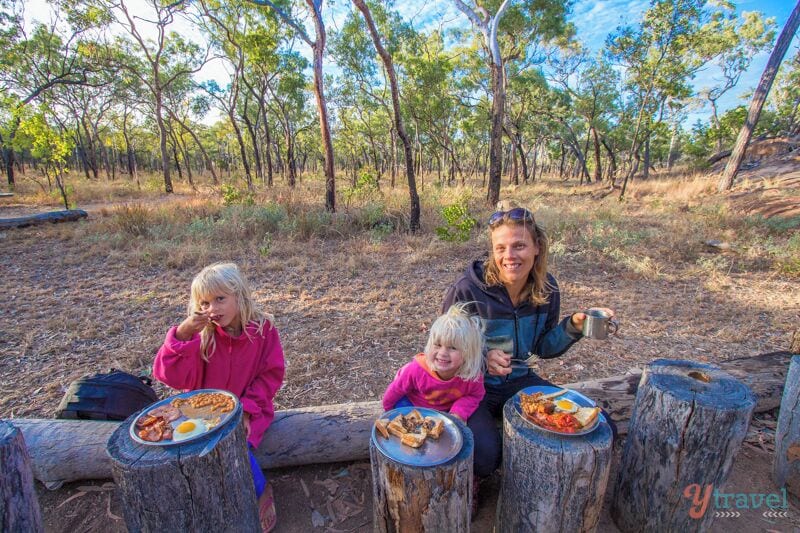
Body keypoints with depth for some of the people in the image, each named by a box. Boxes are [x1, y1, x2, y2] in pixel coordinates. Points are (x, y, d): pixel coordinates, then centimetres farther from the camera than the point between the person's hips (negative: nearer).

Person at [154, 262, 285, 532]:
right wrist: (182, 334, -31)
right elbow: (173, 376, -18)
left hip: (248, 409, -2)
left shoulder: (262, 327, -12)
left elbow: (270, 374, -6)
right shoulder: (201, 333, -10)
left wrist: (247, 407, -16)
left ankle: (261, 491, 8)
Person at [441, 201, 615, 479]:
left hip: (519, 381, 6)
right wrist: (482, 357, -27)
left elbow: (543, 347, 8)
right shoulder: (468, 290, -22)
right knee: (485, 455, -31)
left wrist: (573, 326, -9)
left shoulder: (547, 289, -4)